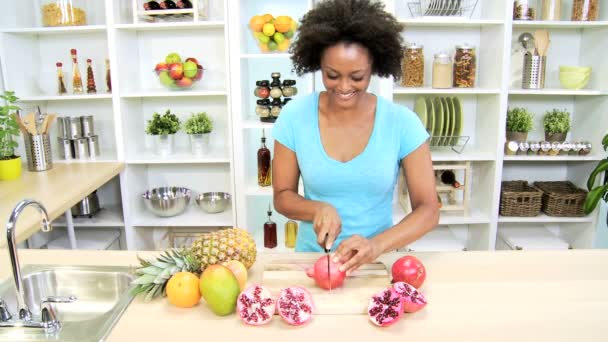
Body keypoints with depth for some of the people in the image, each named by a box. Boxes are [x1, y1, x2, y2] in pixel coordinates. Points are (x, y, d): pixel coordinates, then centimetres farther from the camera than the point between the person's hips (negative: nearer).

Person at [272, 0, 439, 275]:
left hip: (377, 263, 0)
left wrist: (377, 245, -24)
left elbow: (428, 210, -7)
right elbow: (282, 196, 2)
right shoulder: (294, 116, -7)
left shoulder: (402, 123, -9)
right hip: (312, 259, 1)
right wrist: (319, 209, -19)